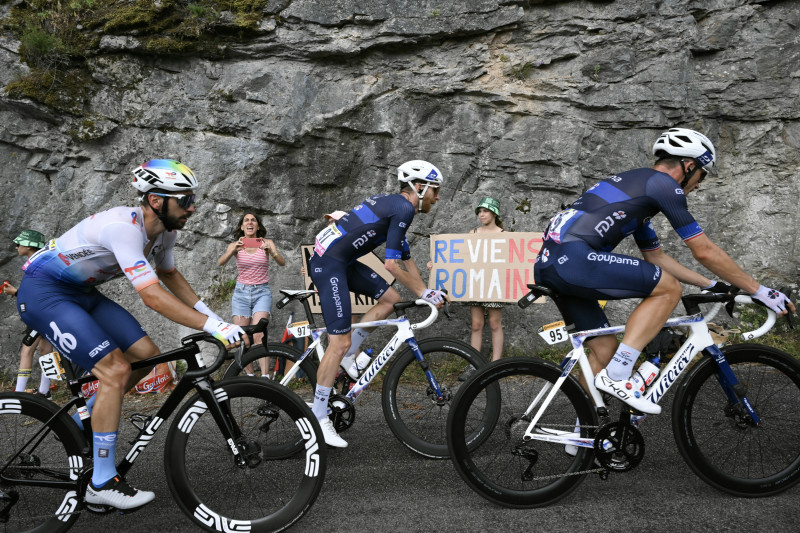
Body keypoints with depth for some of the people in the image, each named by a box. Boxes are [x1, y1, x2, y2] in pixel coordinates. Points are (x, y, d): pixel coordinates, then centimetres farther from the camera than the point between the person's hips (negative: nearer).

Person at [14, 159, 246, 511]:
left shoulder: (164, 231, -3)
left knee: (146, 355, 1)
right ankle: (102, 484, -7)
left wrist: (210, 315, 5)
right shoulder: (124, 227, -31)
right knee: (116, 370, -18)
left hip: (81, 292, 9)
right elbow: (152, 297, -38)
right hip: (42, 292, -9)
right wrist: (213, 327, -39)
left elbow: (170, 275, 16)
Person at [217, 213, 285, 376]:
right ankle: (249, 376, 13)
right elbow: (220, 262, -15)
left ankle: (265, 377, -22)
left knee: (258, 335, -19)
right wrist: (233, 250, -33)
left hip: (262, 292, -2)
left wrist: (271, 251, -33)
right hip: (241, 292, 2)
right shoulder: (236, 245, 2)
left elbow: (282, 262, -13)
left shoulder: (266, 243, 0)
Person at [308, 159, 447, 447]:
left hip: (343, 261, 10)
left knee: (390, 298, 11)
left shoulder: (393, 204, 19)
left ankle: (345, 360, 12)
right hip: (328, 263, -10)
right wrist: (423, 292, -6)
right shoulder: (404, 208, -11)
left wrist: (426, 291, 20)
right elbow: (392, 263, -16)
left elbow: (405, 259, 24)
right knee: (340, 342, -8)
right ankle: (318, 418, 1)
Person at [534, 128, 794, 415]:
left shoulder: (637, 184, 29)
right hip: (572, 258, -10)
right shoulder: (663, 183, 0)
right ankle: (615, 377, -8)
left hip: (547, 263, 10)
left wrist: (712, 285, 35)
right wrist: (758, 291, 10)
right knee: (668, 288, -6)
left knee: (605, 349, 16)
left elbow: (656, 256, 34)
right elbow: (704, 251, 1)